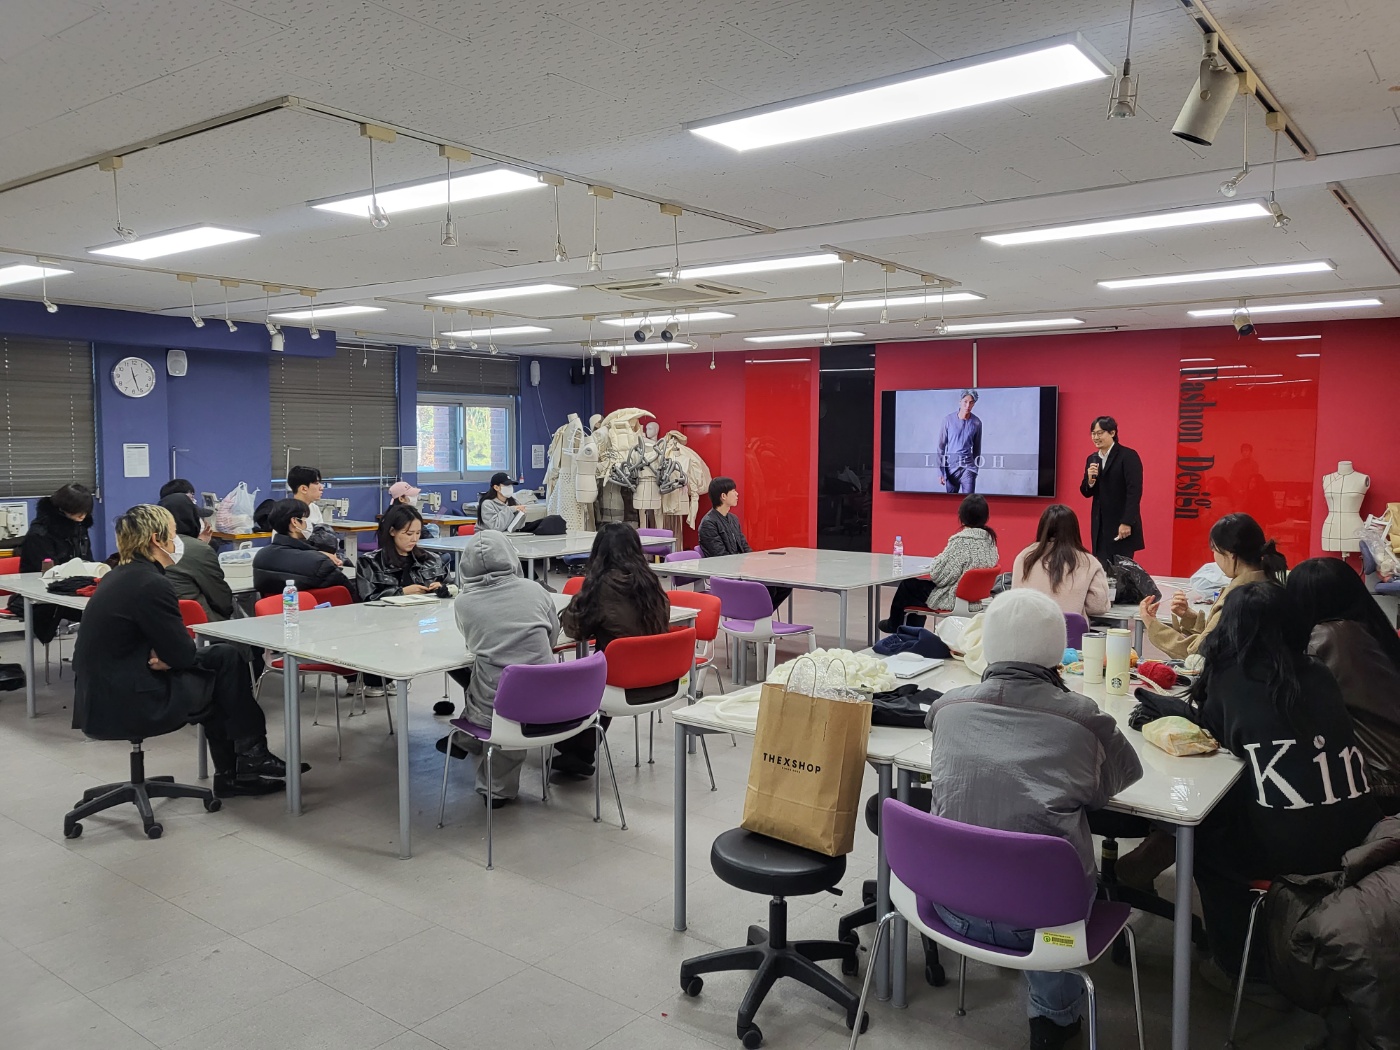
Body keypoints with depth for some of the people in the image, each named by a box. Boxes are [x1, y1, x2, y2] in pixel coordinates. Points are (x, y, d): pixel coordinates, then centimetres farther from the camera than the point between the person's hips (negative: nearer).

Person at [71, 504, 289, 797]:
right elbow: (184, 653, -13)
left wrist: (164, 655, -3)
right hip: (126, 706, -9)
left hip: (101, 698, 9)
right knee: (229, 664, 5)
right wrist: (165, 657, 7)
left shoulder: (121, 576, 10)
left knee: (223, 657, 17)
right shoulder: (151, 584, -20)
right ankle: (249, 759, 22)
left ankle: (232, 773, 24)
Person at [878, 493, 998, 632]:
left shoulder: (961, 540, -26)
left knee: (907, 586, 16)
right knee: (920, 585, 29)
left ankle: (894, 625, 40)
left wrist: (933, 563, -1)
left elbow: (939, 574, -23)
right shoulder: (990, 538, -2)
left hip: (953, 598, -8)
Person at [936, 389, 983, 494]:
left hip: (968, 466, 1)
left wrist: (976, 469, 14)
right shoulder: (948, 419, -3)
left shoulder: (977, 423, 2)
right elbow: (941, 446, 0)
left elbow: (977, 448, 13)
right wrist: (940, 471, -3)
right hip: (951, 464, -1)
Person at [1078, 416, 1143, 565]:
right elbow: (1086, 493, 13)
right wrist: (1090, 479, -9)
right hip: (1100, 525, 6)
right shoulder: (1092, 459, 12)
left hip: (1122, 525, -6)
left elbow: (1134, 491, -13)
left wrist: (1127, 522, -18)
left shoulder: (1128, 456, -8)